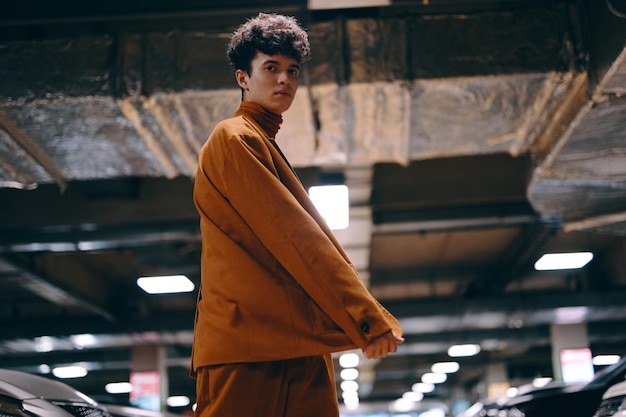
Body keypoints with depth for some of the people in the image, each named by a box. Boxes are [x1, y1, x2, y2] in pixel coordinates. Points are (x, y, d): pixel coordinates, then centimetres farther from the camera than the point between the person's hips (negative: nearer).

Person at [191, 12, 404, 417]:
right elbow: (295, 237, -12)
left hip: (299, 344, 9)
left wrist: (370, 314, 16)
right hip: (248, 340, -9)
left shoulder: (264, 145, 27)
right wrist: (369, 317, -13)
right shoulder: (235, 139, -3)